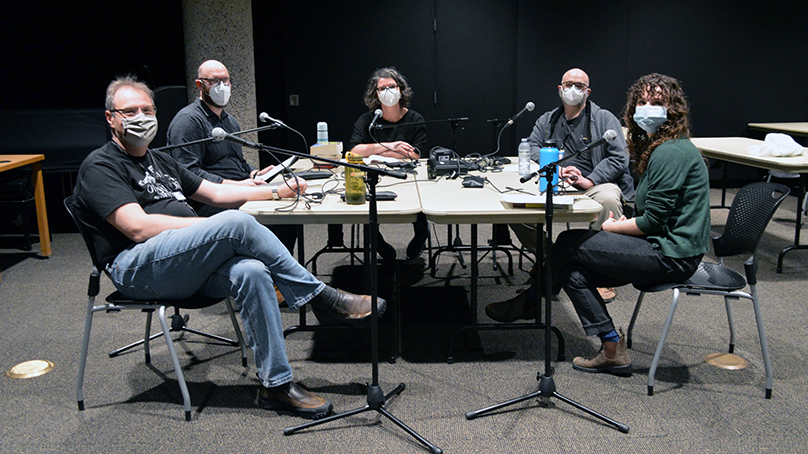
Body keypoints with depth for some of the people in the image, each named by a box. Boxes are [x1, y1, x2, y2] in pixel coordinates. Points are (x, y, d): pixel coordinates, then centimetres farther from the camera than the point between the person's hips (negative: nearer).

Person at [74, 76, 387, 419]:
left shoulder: (161, 161, 26)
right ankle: (321, 298, -17)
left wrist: (277, 190, 19)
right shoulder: (100, 167, 0)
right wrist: (216, 228, -13)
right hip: (136, 268, -7)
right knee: (237, 223, -28)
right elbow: (138, 227, -14)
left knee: (251, 272, -26)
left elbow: (215, 193, 28)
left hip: (187, 266, 7)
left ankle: (276, 384, -21)